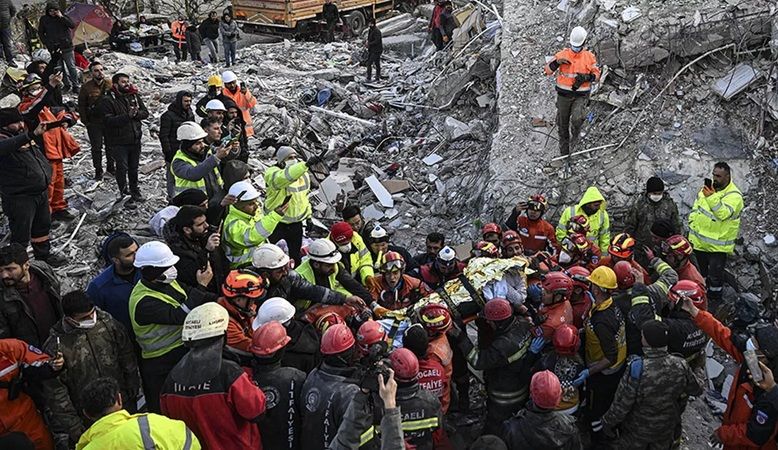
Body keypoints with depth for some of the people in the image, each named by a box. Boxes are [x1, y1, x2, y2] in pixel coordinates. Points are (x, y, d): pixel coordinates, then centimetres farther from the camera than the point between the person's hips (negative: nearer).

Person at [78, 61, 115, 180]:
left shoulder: (110, 84, 0)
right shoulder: (86, 87, -6)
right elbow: (81, 105, -1)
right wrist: (85, 121, -4)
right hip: (94, 122, -2)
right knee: (96, 147, 5)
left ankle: (111, 166, 30)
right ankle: (98, 170, 17)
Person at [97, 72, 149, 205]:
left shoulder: (135, 96, 7)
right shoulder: (107, 100, -11)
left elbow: (145, 113, 7)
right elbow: (108, 120, -21)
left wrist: (136, 113, -16)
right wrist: (127, 116, -29)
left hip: (135, 139, 5)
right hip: (118, 142, -5)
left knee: (134, 167, 18)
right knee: (122, 168, 2)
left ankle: (135, 191, 33)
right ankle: (124, 193, 16)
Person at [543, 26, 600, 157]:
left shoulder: (589, 57, -1)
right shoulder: (562, 54, -2)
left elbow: (596, 75, 5)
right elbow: (547, 70, -4)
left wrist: (586, 77, -16)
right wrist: (557, 62, -23)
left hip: (581, 95, -1)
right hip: (564, 95, 1)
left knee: (577, 118, -25)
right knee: (562, 122, 10)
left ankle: (575, 134, 10)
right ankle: (564, 148, 29)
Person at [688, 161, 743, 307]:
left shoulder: (734, 195, -17)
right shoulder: (708, 187, 4)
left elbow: (724, 214, -33)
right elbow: (696, 207, 14)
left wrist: (712, 198, -43)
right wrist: (693, 223, 8)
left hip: (718, 244, -7)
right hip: (699, 240, 7)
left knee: (715, 275, 3)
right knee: (702, 272, 24)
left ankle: (714, 301, 21)